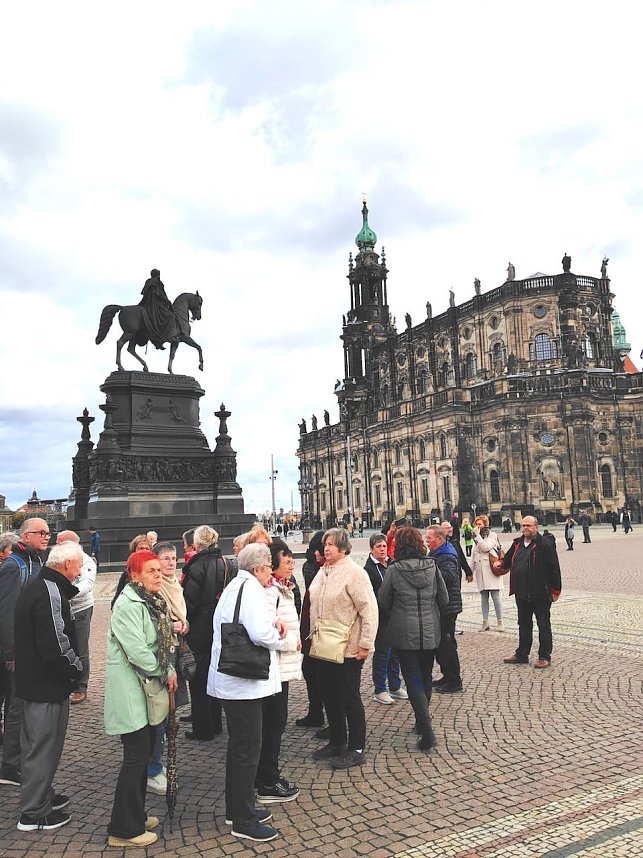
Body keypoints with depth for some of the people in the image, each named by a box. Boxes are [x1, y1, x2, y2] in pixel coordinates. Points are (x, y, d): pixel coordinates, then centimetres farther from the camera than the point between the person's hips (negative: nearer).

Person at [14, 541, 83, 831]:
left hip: (31, 679, 10)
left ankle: (41, 796, 38)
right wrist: (76, 668, -11)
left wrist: (72, 666, 13)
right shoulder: (51, 593, -25)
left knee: (35, 743, 22)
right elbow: (56, 646, -29)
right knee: (44, 747, 4)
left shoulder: (37, 586, 9)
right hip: (48, 685, -10)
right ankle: (34, 814, 17)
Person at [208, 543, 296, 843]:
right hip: (244, 682, -10)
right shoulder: (251, 587, -18)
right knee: (248, 749, 2)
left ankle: (236, 809, 34)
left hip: (230, 680, 10)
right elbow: (260, 634, -28)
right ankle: (243, 820, 14)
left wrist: (272, 624, 2)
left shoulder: (235, 586, 14)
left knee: (239, 746, 21)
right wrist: (283, 638, -8)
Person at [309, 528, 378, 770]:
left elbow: (369, 609, -19)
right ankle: (336, 743, 33)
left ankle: (356, 749, 17)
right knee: (329, 696, 17)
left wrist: (366, 644, -19)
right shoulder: (322, 572, 8)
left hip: (348, 649, -8)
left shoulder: (354, 573, -16)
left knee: (349, 697, 3)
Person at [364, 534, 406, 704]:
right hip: (381, 618, -7)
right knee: (382, 652, 1)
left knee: (395, 652, 15)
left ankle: (395, 687, 28)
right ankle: (379, 691, 13)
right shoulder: (369, 569, -12)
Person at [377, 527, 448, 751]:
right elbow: (444, 600, 2)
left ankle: (427, 732, -7)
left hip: (404, 634, -3)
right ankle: (422, 722, 32)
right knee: (425, 677, 19)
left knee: (413, 680, 2)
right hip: (430, 632, 4)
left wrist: (392, 620, 15)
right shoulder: (432, 567, -4)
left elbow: (383, 603, -4)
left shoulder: (394, 570, -12)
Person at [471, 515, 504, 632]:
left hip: (491, 570, -6)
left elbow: (485, 547, -16)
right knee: (483, 598, 7)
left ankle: (500, 622, 4)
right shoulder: (476, 538, 19)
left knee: (496, 597, -4)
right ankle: (485, 622, 12)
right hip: (480, 571, 6)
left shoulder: (492, 535, 1)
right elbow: (473, 555, 22)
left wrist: (477, 534, -11)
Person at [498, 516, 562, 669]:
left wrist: (555, 590, -11)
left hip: (540, 593, -7)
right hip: (521, 593, 7)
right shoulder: (517, 544, 10)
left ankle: (545, 657, 14)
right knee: (524, 624, 17)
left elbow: (554, 568, -12)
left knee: (543, 625, 4)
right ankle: (522, 655, 28)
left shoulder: (545, 544, -12)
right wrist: (501, 563, 5)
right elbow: (508, 559, 26)